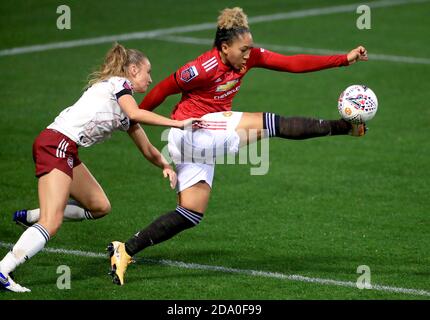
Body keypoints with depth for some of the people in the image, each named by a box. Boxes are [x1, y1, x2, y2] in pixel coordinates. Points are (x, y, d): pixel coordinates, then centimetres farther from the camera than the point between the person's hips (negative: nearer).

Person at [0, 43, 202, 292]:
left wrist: (166, 165, 10)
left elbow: (147, 149, 28)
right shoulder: (119, 83, 1)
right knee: (51, 225, -18)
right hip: (56, 143, -10)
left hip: (67, 150, 10)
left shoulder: (125, 116, 26)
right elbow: (135, 113, -19)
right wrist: (177, 123, -17)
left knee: (100, 207, 16)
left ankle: (30, 217, 19)